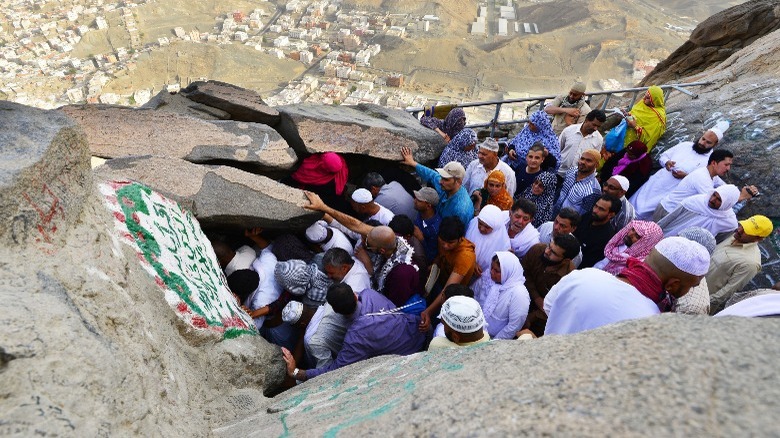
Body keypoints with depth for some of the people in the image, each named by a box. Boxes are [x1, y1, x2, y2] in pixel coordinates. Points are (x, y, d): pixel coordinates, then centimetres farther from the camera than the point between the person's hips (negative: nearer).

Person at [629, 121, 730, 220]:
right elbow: (663, 156, 16)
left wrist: (686, 177, -20)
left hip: (670, 195, -5)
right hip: (654, 183, 5)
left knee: (641, 213, -14)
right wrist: (666, 162, -7)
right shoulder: (685, 145, 10)